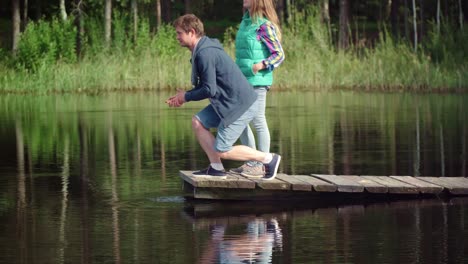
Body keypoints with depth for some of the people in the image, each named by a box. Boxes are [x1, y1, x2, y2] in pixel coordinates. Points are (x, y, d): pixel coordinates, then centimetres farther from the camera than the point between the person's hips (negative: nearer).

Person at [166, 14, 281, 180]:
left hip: (241, 105, -10)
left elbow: (209, 90, -22)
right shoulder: (202, 50, 12)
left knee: (221, 151, -6)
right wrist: (183, 97, 8)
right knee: (198, 122, 9)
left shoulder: (205, 54, -21)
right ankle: (216, 168, 10)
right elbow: (205, 85, 20)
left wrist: (186, 97, -6)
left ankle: (268, 159, 2)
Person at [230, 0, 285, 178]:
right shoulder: (246, 22, 13)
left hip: (257, 81, -9)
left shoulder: (265, 26, -12)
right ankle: (252, 163, 19)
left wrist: (263, 65, -25)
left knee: (258, 121, -5)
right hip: (243, 81, 9)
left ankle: (263, 165, 1)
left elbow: (279, 54, -11)